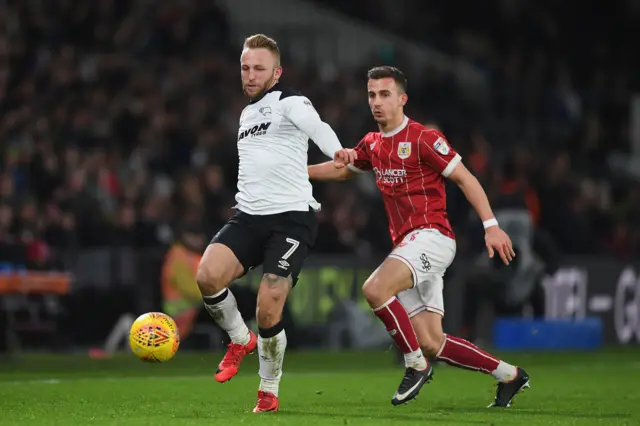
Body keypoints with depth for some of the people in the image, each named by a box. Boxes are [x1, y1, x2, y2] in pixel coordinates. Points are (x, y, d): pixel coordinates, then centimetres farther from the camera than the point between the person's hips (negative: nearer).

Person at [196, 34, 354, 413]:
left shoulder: (289, 101, -5)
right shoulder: (247, 113, 20)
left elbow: (316, 126, -28)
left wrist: (336, 150, -49)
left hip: (292, 217, -6)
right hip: (249, 217, 6)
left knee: (268, 312, -14)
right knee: (207, 275, -22)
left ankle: (269, 393, 9)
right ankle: (241, 340, 7)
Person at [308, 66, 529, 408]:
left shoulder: (423, 139, -9)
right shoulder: (372, 145, 14)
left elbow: (465, 179, -9)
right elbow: (341, 169, 32)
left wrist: (491, 225, -17)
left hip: (430, 236, -8)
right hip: (406, 246, 8)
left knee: (375, 289, -30)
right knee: (431, 343, 2)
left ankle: (416, 365, -12)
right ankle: (508, 375, 18)